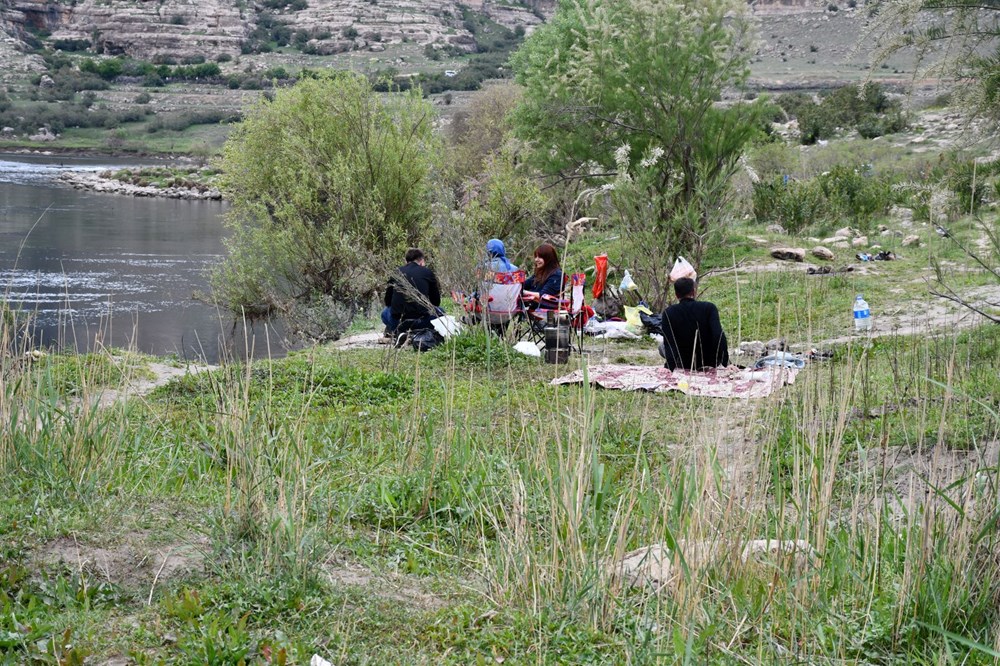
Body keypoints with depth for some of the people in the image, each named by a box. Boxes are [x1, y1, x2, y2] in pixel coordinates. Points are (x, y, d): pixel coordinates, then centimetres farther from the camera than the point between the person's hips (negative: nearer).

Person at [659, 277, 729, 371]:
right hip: (710, 363, 1)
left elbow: (669, 343, -19)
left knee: (662, 348, 29)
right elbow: (718, 336, -23)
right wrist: (726, 363, -24)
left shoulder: (668, 313, -12)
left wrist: (670, 368, -24)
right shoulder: (709, 307, -13)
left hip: (685, 365, -1)